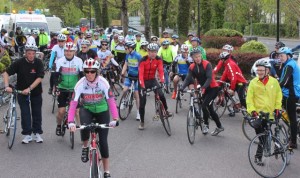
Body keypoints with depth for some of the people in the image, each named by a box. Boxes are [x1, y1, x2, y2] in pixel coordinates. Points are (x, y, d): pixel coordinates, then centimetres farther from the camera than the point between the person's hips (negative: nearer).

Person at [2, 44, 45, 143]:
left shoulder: (38, 63, -12)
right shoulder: (19, 63, -13)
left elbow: (39, 78, -18)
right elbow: (6, 73, -14)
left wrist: (29, 89, -26)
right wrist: (7, 86, -28)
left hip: (36, 92, 1)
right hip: (22, 92, -1)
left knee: (37, 113, 8)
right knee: (25, 113, -2)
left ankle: (37, 133, 19)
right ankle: (27, 134, 5)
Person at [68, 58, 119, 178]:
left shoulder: (103, 82, -25)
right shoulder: (80, 84, -24)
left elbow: (111, 100, -28)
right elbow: (73, 103, -28)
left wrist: (115, 119, -39)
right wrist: (71, 122, -41)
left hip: (102, 110, 0)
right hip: (86, 109, 0)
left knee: (103, 140, -4)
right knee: (84, 126, -34)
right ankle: (85, 147, -1)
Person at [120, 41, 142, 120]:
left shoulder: (138, 56, -17)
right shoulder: (127, 55, -1)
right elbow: (125, 65, 7)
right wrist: (122, 73, -6)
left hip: (137, 76, -4)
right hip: (129, 75, 4)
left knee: (136, 94, -2)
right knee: (124, 90, -11)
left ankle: (138, 112, 8)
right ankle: (124, 102, 19)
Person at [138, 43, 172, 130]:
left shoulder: (158, 60, -12)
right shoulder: (143, 60, -22)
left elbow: (161, 71, -20)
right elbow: (141, 74, -28)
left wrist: (162, 81, -37)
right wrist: (142, 86, -40)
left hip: (152, 80, 2)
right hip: (143, 81, -2)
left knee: (161, 95, -23)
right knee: (142, 102, -2)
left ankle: (166, 110, 1)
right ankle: (142, 122, 11)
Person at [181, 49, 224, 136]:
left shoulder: (207, 64, -19)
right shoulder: (192, 67, -4)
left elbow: (209, 78, -29)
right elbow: (188, 78, -14)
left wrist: (203, 87, -44)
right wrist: (182, 87, -32)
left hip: (213, 88, -6)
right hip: (204, 89, 7)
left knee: (204, 105, -19)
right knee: (209, 108, 11)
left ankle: (205, 125, 0)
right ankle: (219, 127, 25)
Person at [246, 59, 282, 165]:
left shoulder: (274, 82, 0)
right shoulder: (253, 82, -4)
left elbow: (278, 96, 10)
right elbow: (249, 98, -3)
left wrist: (277, 108, 4)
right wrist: (252, 110, -13)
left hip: (269, 113, 2)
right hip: (258, 113, -2)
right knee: (260, 135, -10)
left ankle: (258, 156, 17)